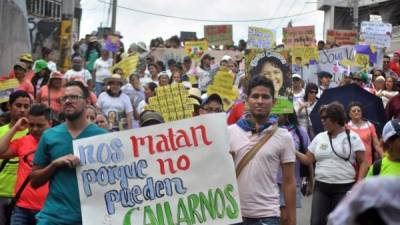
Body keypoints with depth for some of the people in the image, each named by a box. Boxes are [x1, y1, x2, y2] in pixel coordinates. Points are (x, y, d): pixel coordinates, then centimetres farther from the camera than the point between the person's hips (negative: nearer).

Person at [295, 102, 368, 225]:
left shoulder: (352, 137, -2)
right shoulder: (319, 137, 9)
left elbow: (362, 162, -4)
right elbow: (308, 160, 10)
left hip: (345, 188, -3)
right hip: (321, 187, 4)